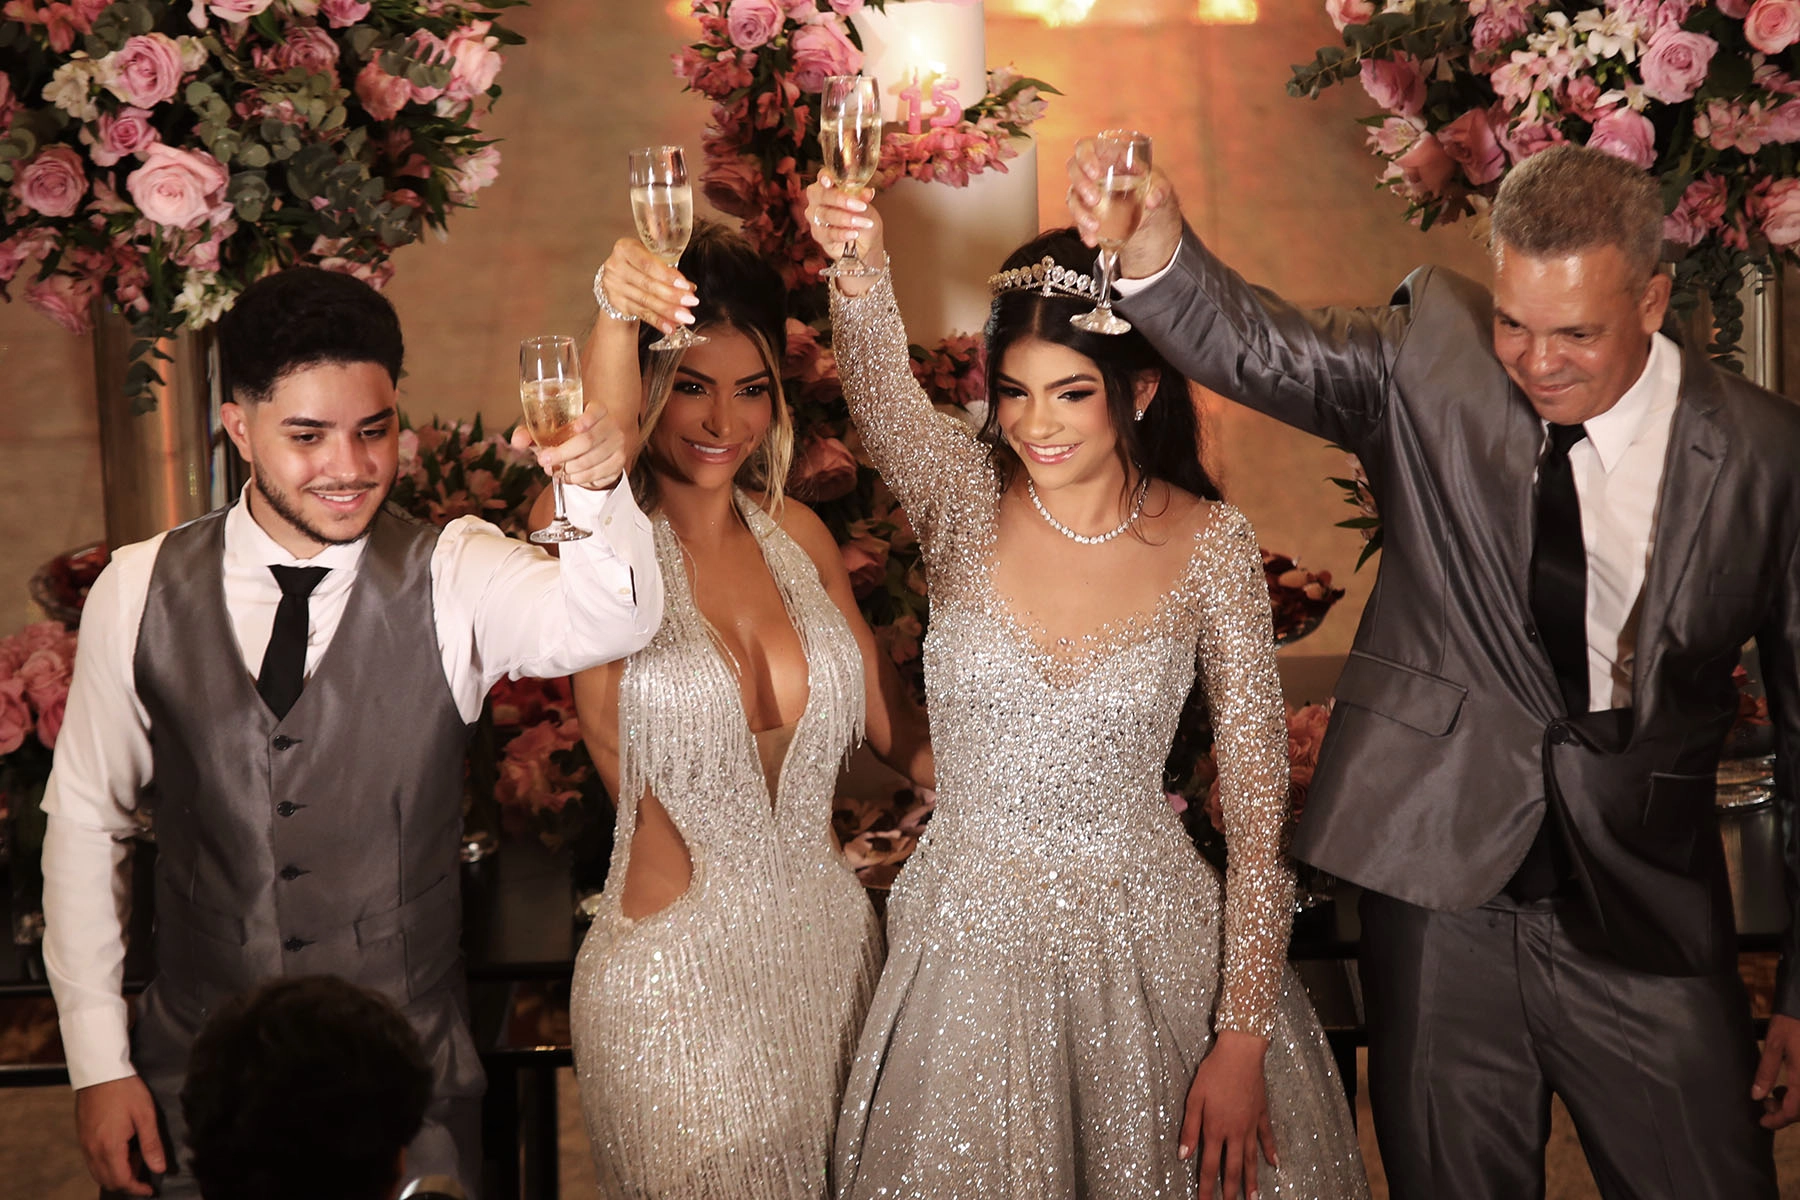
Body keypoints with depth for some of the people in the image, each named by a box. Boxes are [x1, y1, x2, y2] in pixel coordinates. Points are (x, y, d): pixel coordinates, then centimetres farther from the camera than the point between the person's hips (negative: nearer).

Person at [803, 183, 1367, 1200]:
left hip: (1153, 944, 0)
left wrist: (1244, 1041, -10)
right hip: (973, 941, 1)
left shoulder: (1210, 543, -7)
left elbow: (1261, 803, -6)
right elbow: (884, 394, -29)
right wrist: (859, 272, -51)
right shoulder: (965, 499, -5)